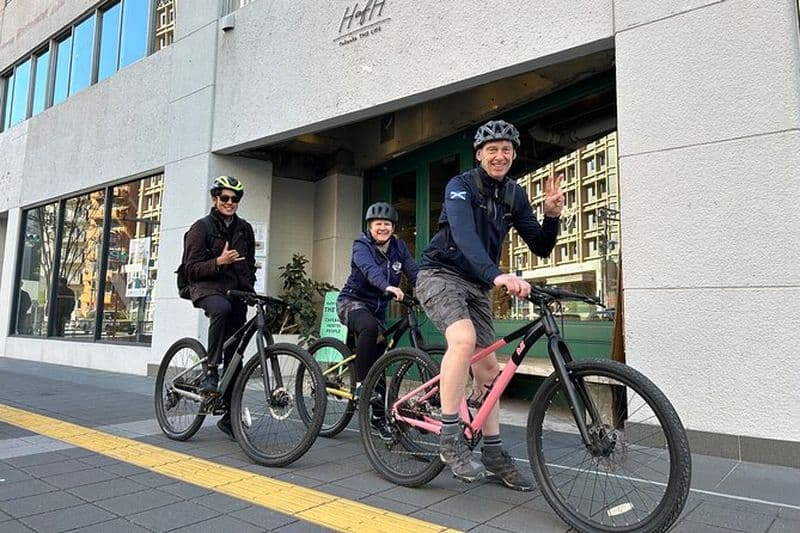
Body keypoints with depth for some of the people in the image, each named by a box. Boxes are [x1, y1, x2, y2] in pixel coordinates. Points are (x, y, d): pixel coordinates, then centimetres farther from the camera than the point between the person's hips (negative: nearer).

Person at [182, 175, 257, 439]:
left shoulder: (244, 229, 13)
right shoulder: (202, 227, -1)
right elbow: (192, 269, -7)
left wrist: (249, 287, 6)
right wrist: (218, 262, -22)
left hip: (236, 291, 4)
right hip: (208, 288, -4)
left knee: (234, 356, 0)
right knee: (221, 308, -41)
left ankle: (230, 416, 10)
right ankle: (210, 370, -28)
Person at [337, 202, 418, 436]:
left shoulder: (398, 246, 0)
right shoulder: (361, 246, -16)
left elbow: (413, 271, -11)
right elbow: (370, 269, -37)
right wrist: (388, 287, -57)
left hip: (377, 308, 5)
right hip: (352, 302, -5)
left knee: (379, 361, 4)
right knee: (369, 327, -38)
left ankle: (379, 415, 16)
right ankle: (361, 383, -26)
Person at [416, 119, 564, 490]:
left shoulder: (515, 195, 6)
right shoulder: (461, 186, -13)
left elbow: (541, 249, 3)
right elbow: (464, 234, -32)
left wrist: (552, 215, -17)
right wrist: (498, 275, -48)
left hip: (477, 285, 6)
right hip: (441, 274, -6)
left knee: (488, 368, 4)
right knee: (463, 338, -33)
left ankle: (494, 454, 16)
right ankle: (450, 438, -24)